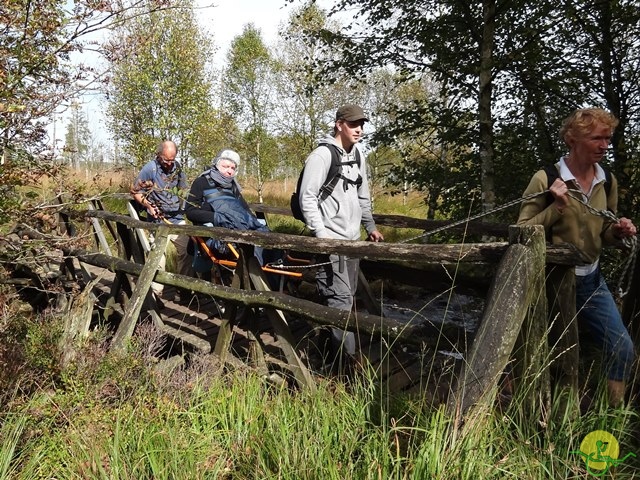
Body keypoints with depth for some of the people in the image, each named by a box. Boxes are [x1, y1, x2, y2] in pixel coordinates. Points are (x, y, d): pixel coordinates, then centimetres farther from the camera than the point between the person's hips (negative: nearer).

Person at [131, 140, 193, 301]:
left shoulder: (177, 167, 4)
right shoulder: (149, 169, -10)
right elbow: (135, 192, -5)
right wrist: (148, 206, -19)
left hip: (178, 218, 5)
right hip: (158, 220, -5)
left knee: (186, 251, 5)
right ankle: (156, 292, 9)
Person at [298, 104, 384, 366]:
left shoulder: (358, 156, 14)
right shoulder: (322, 155, -11)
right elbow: (307, 197, -14)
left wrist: (370, 226, 19)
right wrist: (321, 234, -18)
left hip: (352, 239, 9)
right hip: (330, 239, -9)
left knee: (347, 296, 13)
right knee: (340, 298, -11)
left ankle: (333, 349, 25)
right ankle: (348, 357, -6)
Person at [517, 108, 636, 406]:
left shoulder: (608, 182, 3)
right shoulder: (546, 178, -15)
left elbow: (602, 235, 14)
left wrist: (618, 232, -8)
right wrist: (556, 207, -25)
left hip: (591, 281, 5)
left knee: (622, 350, 4)